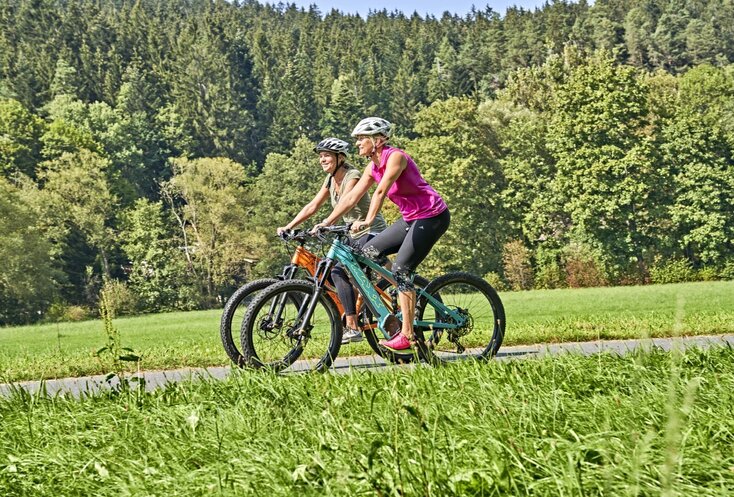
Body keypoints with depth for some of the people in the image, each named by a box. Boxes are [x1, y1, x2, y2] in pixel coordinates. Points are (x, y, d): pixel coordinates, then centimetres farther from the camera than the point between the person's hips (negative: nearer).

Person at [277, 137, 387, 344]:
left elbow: (345, 205, -33)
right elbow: (312, 206, 5)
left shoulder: (352, 176, -18)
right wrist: (288, 227, -5)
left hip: (372, 232, -8)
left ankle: (352, 327, -21)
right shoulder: (331, 179, 8)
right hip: (354, 235, 8)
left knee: (339, 271, -24)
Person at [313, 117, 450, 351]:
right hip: (411, 218, 9)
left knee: (400, 269, -17)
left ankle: (406, 334, -16)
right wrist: (326, 223, -1)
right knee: (368, 252, 2)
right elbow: (351, 197, 5)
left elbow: (381, 191, -31)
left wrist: (368, 221, -41)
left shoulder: (395, 157, -19)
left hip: (433, 216, -9)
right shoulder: (373, 167, 7)